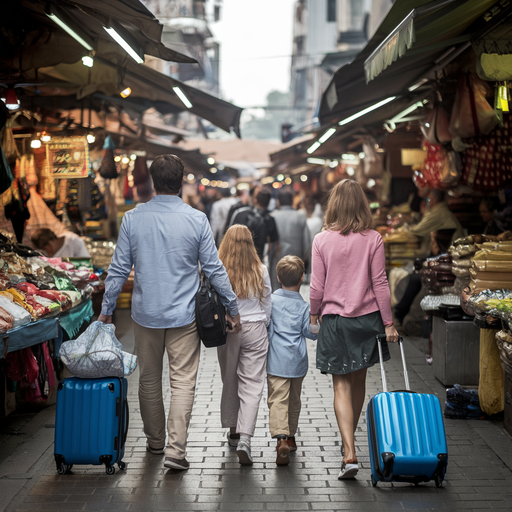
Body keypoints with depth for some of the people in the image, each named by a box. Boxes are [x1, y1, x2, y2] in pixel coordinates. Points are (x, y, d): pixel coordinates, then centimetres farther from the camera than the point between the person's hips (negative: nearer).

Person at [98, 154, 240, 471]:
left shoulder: (133, 219, -4)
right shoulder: (197, 220, -8)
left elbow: (119, 269, -1)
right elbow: (214, 269, -4)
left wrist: (107, 309, 9)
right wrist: (232, 308, 6)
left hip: (145, 314, 2)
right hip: (184, 315, -2)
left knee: (149, 379, 16)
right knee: (183, 382, 1)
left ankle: (155, 441, 29)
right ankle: (176, 449, -7)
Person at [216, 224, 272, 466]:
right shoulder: (261, 271, -4)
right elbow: (267, 305, 5)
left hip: (227, 331, 0)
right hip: (255, 330, 0)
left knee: (230, 381, 17)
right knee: (251, 385, -1)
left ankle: (233, 431, 31)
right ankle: (244, 440, -13)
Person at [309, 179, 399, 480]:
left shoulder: (322, 240, -6)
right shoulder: (373, 240, -5)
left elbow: (317, 286, -3)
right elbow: (380, 283, -4)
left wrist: (314, 313, 14)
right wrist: (388, 322, 2)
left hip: (334, 319, -1)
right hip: (367, 317, 1)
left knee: (342, 387, 0)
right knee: (359, 381, 18)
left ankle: (350, 453, -12)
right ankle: (350, 439, 36)